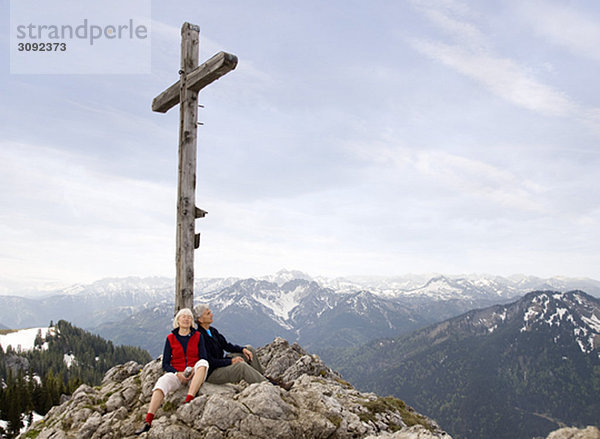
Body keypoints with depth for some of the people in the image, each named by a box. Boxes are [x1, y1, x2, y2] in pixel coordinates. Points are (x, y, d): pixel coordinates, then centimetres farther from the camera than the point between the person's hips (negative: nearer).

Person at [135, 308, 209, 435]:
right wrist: (178, 374, -14)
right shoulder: (171, 338, 7)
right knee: (162, 381, -31)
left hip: (194, 375, 0)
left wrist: (193, 371, -20)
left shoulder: (198, 336, 7)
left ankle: (188, 402, -41)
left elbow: (204, 359, 0)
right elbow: (165, 364, 5)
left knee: (202, 363, -32)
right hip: (177, 373, 1)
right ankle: (148, 422, -40)